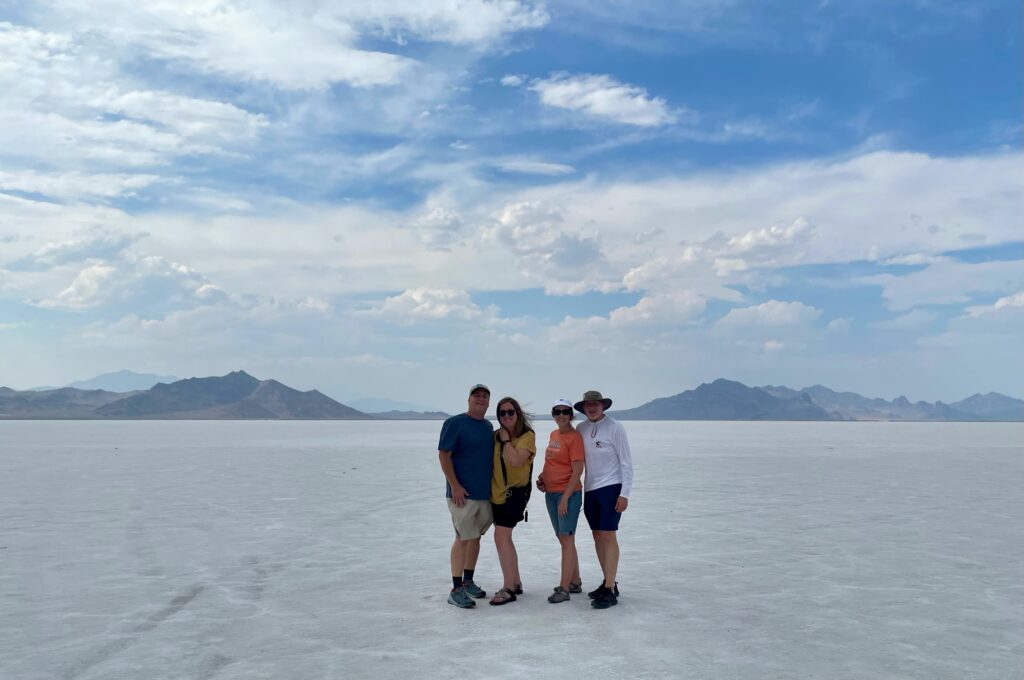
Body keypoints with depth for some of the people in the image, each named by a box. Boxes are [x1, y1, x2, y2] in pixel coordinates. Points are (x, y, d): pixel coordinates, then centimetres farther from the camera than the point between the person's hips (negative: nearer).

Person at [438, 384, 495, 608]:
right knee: (463, 538, -6)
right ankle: (456, 590, 1)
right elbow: (443, 455, -12)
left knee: (475, 537, 13)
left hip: (486, 493, 7)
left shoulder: (488, 426, 12)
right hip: (463, 493, -7)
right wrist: (455, 485, -18)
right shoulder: (455, 423, -8)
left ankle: (468, 582, 25)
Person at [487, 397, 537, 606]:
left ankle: (508, 589, -6)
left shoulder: (527, 436, -10)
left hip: (515, 491, -7)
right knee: (505, 538, 15)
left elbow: (515, 460, -24)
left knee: (501, 537, -13)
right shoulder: (496, 435, 6)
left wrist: (506, 440, -16)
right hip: (497, 492, 7)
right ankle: (516, 583, 29)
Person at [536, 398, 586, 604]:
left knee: (567, 540, -4)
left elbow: (577, 471, -16)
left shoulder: (574, 437, -12)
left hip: (568, 494, -8)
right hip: (550, 493, 8)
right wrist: (542, 476, 6)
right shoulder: (553, 435, 11)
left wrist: (565, 497, -19)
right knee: (564, 540, 15)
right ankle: (575, 582, 27)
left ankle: (564, 588, 0)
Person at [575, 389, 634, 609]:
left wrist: (624, 493, -12)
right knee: (597, 536, 11)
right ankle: (609, 582, 23)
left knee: (608, 536, -8)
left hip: (610, 488, -6)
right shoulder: (581, 429, 5)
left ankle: (610, 590, -5)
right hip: (590, 489, 6)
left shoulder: (614, 428, -9)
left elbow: (626, 462, -8)